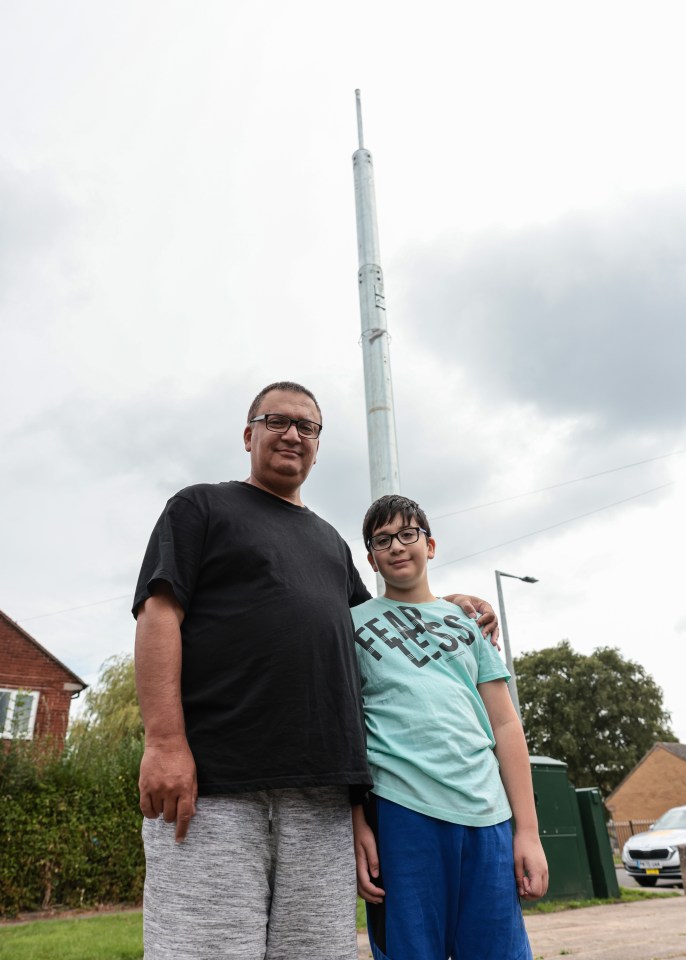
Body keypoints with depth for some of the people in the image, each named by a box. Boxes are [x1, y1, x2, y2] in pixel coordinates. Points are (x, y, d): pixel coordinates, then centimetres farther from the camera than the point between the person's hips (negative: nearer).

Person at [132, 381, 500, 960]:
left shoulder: (331, 541, 27)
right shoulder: (202, 506, 10)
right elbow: (159, 615, -2)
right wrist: (165, 741, -14)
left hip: (322, 792, 5)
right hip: (212, 780, -4)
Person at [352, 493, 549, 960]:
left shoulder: (469, 622, 16)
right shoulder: (353, 624, 9)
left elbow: (505, 726, 12)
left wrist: (528, 829, 6)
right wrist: (356, 826, -5)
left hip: (487, 814, 3)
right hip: (400, 808, -2)